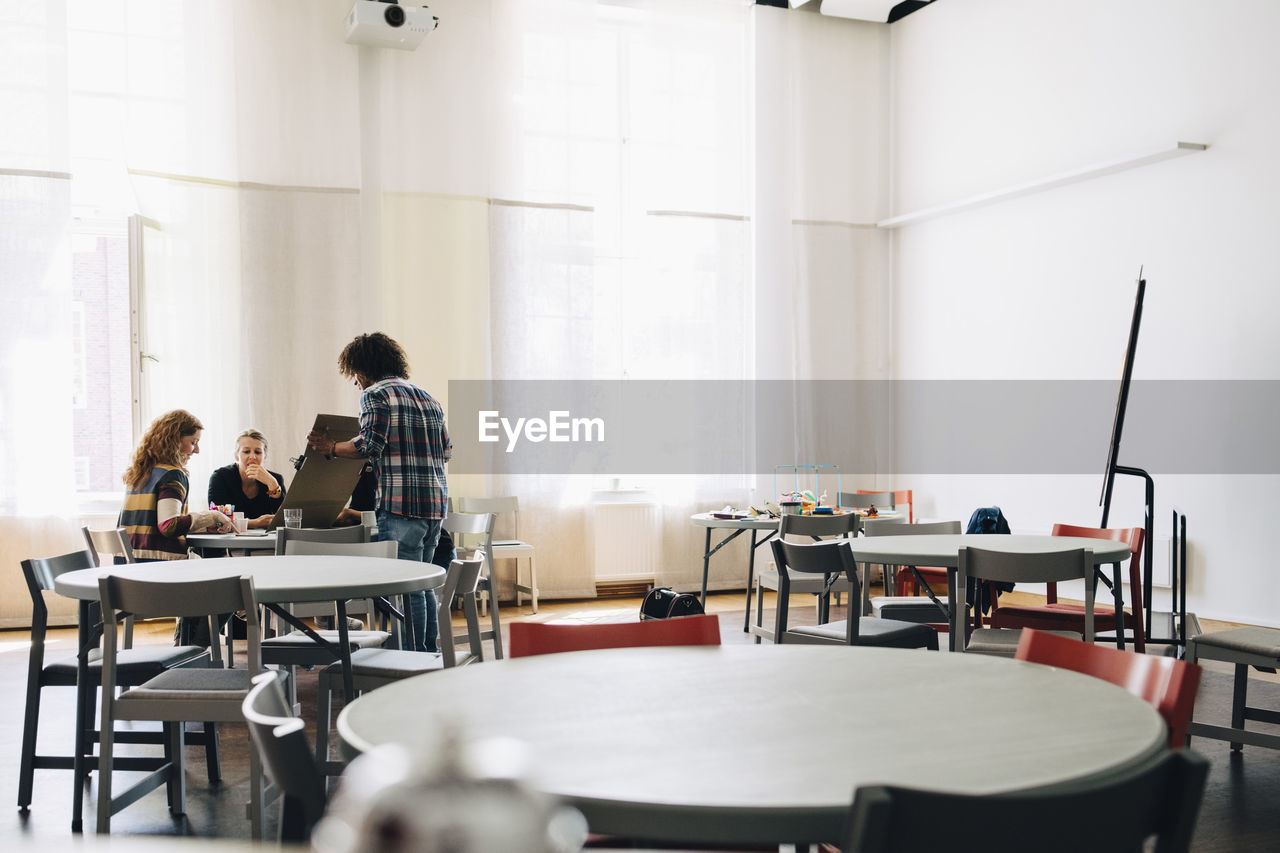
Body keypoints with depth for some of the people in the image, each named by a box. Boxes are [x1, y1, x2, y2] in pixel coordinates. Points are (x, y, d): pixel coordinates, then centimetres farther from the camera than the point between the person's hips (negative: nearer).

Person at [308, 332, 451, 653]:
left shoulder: (376, 394, -4)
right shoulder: (426, 397, 20)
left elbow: (369, 445, -15)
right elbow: (446, 450, 19)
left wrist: (331, 447, -1)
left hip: (402, 504, -8)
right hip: (436, 503, 8)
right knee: (423, 583, 16)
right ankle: (430, 655, 19)